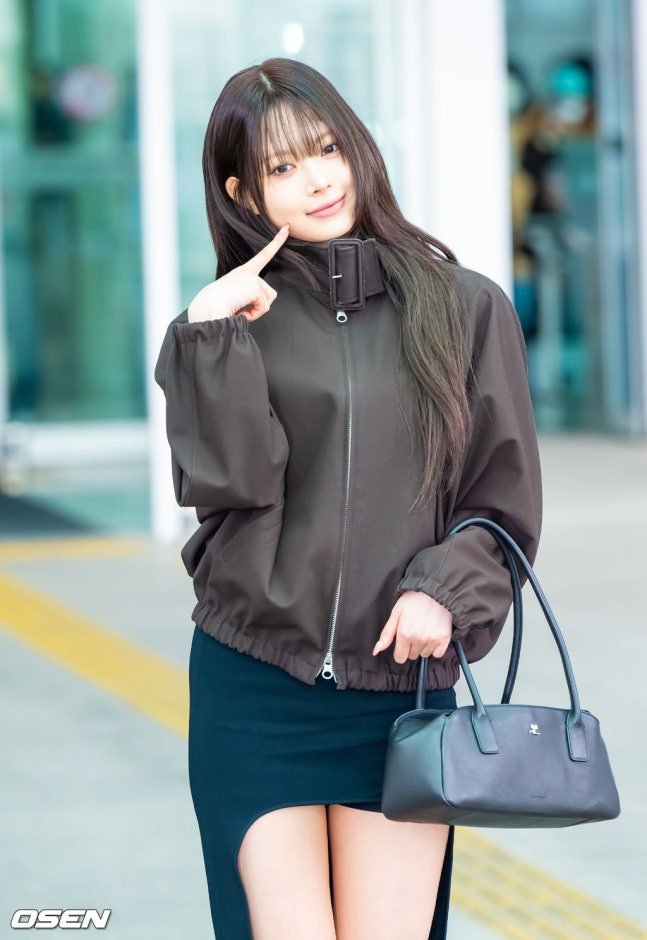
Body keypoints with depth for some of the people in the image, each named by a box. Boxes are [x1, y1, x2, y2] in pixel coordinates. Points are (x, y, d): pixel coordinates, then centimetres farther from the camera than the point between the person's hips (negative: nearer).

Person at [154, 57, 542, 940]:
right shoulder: (234, 318, 5)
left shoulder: (467, 307, 5)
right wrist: (211, 339, -14)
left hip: (404, 686, 0)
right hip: (253, 690, 0)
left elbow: (507, 499, 6)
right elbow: (226, 482, -8)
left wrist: (445, 588, -10)